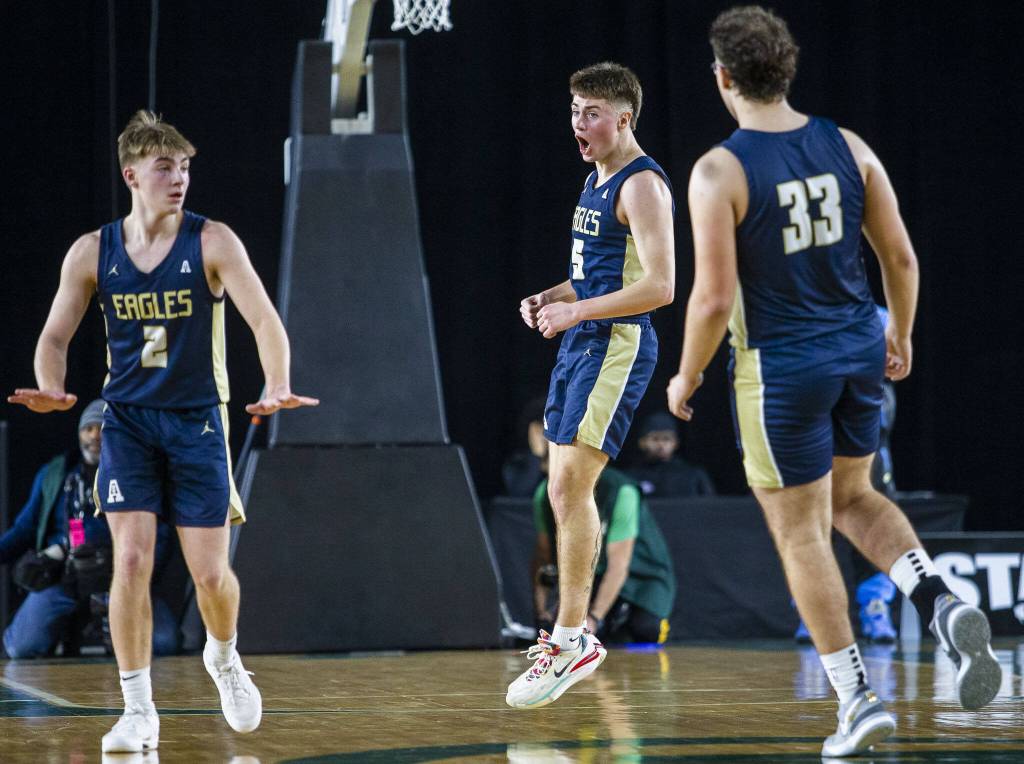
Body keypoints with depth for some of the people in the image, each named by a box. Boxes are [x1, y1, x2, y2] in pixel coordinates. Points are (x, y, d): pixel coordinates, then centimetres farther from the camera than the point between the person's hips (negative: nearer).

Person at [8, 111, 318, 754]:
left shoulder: (212, 242, -9)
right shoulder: (93, 253, -2)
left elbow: (264, 319, -16)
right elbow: (56, 336, 3)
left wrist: (277, 387, -34)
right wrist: (52, 388, -19)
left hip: (197, 419, -1)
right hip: (127, 419, 1)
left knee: (211, 572, 1)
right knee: (131, 561, -11)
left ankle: (224, 658, 35)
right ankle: (139, 712, -2)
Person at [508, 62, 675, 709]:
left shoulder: (643, 185, -13)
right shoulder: (597, 180, 17)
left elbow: (660, 285, -21)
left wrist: (576, 311, -19)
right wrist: (552, 298, 10)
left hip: (617, 347, -10)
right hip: (581, 344, 10)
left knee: (570, 486, -15)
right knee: (567, 492, 10)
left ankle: (571, 638, -13)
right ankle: (573, 636, 15)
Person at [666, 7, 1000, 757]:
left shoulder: (719, 172, -16)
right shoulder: (848, 147, 0)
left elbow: (714, 298, -18)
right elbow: (901, 257, 4)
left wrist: (688, 378, -2)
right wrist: (900, 337, 21)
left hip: (781, 365, -5)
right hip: (859, 347, 5)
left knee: (801, 534, 7)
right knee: (851, 497, 24)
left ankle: (857, 698, 5)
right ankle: (943, 602, -1)